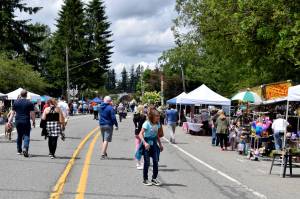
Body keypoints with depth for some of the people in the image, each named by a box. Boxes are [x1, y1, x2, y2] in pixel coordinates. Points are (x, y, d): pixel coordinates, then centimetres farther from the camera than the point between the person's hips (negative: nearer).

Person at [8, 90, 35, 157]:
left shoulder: (16, 102, 5)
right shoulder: (29, 103, -4)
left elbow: (13, 113, 6)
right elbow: (32, 114, -5)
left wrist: (10, 121, 8)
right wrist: (33, 122, 4)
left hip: (18, 121, 4)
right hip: (26, 121, -4)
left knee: (19, 136, 16)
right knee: (26, 136, -2)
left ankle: (19, 150, 22)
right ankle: (25, 148, -24)